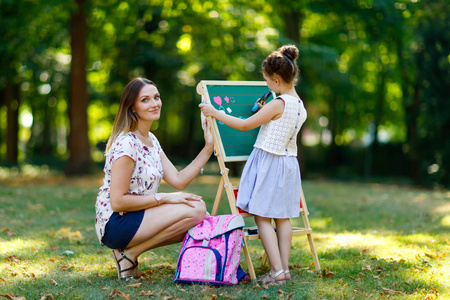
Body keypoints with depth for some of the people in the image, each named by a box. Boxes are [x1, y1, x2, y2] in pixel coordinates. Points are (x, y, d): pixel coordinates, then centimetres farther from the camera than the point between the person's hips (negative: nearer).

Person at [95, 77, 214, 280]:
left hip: (136, 218, 9)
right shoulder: (126, 144, -18)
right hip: (115, 224, -9)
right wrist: (163, 198, -18)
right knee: (196, 209, -19)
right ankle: (130, 253, -9)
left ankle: (130, 249, 6)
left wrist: (208, 148, 2)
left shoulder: (151, 140, 12)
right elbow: (118, 202, -21)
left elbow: (179, 181, 5)